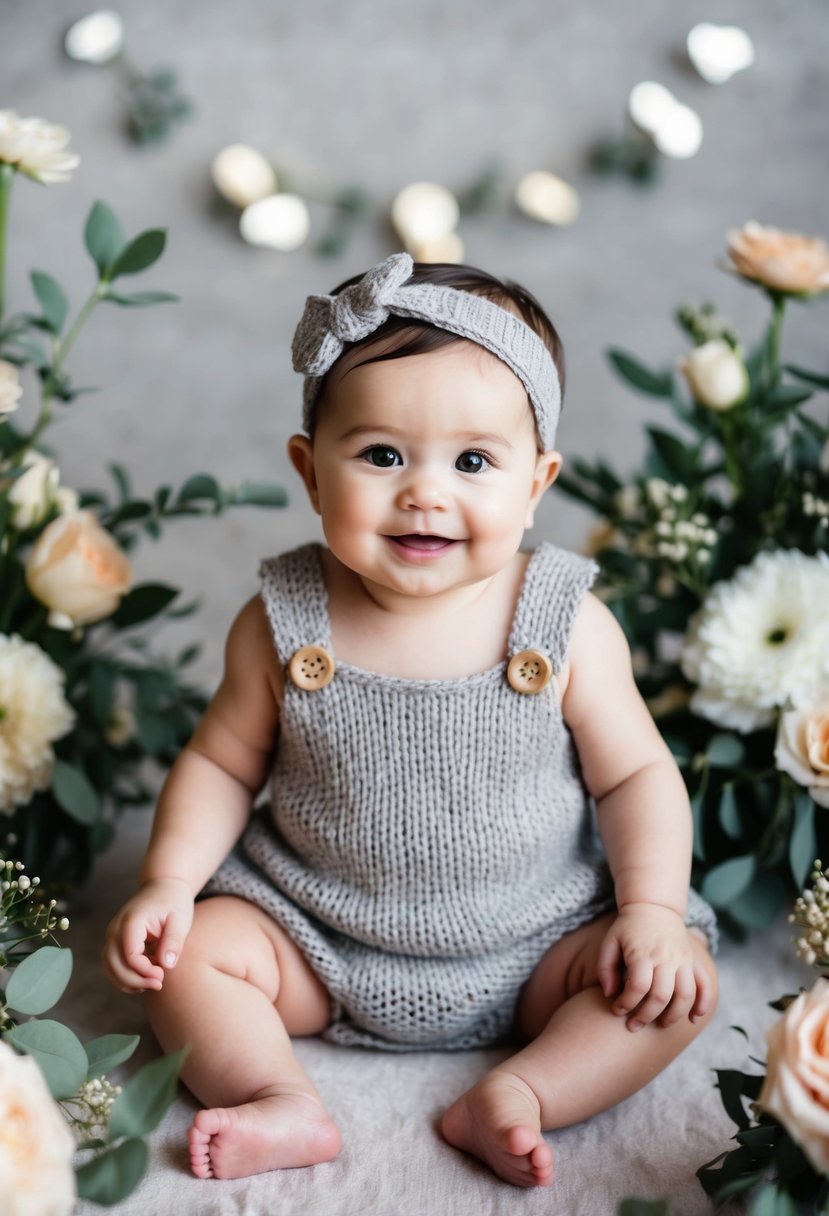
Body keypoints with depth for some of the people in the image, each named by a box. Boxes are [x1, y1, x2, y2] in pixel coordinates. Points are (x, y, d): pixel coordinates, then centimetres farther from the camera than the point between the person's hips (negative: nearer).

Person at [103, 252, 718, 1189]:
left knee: (676, 985, -16)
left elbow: (635, 775, -5)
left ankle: (514, 1097, -14)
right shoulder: (282, 622, -11)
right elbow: (222, 762, 0)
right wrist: (167, 884, -11)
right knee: (189, 952, -15)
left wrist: (651, 912, -16)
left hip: (533, 945, 0)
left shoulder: (569, 627, -14)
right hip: (315, 938, 1)